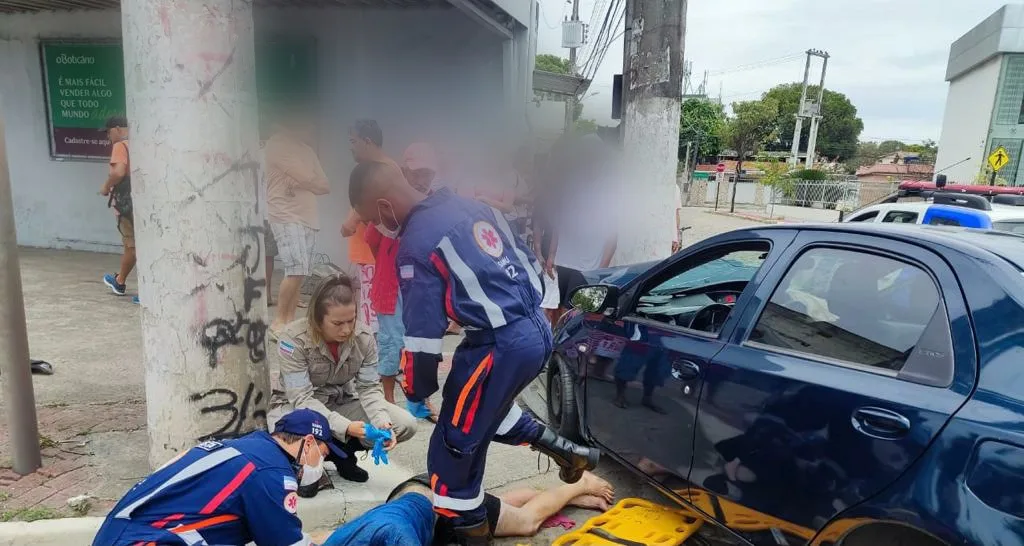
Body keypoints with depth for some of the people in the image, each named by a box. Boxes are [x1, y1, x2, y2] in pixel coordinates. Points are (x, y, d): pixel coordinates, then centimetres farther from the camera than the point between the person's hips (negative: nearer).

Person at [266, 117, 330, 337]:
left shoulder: (307, 149, 22)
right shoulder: (277, 144, -3)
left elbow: (325, 185, 13)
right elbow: (307, 178, -10)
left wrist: (304, 183, -2)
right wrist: (312, 182, 9)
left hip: (309, 218, 8)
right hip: (286, 218, -8)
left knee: (300, 271, 4)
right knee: (296, 270, -16)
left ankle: (289, 319, 10)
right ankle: (278, 321, -5)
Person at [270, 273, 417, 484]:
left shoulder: (364, 338, -14)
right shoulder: (293, 338, -25)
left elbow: (369, 388, -11)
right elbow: (302, 399, -28)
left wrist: (382, 423, -31)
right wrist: (345, 427, -41)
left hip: (339, 403, 4)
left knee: (405, 424, -15)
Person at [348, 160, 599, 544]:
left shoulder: (416, 243, -12)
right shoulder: (468, 205, 12)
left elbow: (422, 333, -12)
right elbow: (528, 261, 18)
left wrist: (417, 395, 4)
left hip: (501, 345, -9)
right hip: (538, 329, 9)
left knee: (455, 446, 9)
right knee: (486, 409, 32)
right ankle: (567, 452, 34)